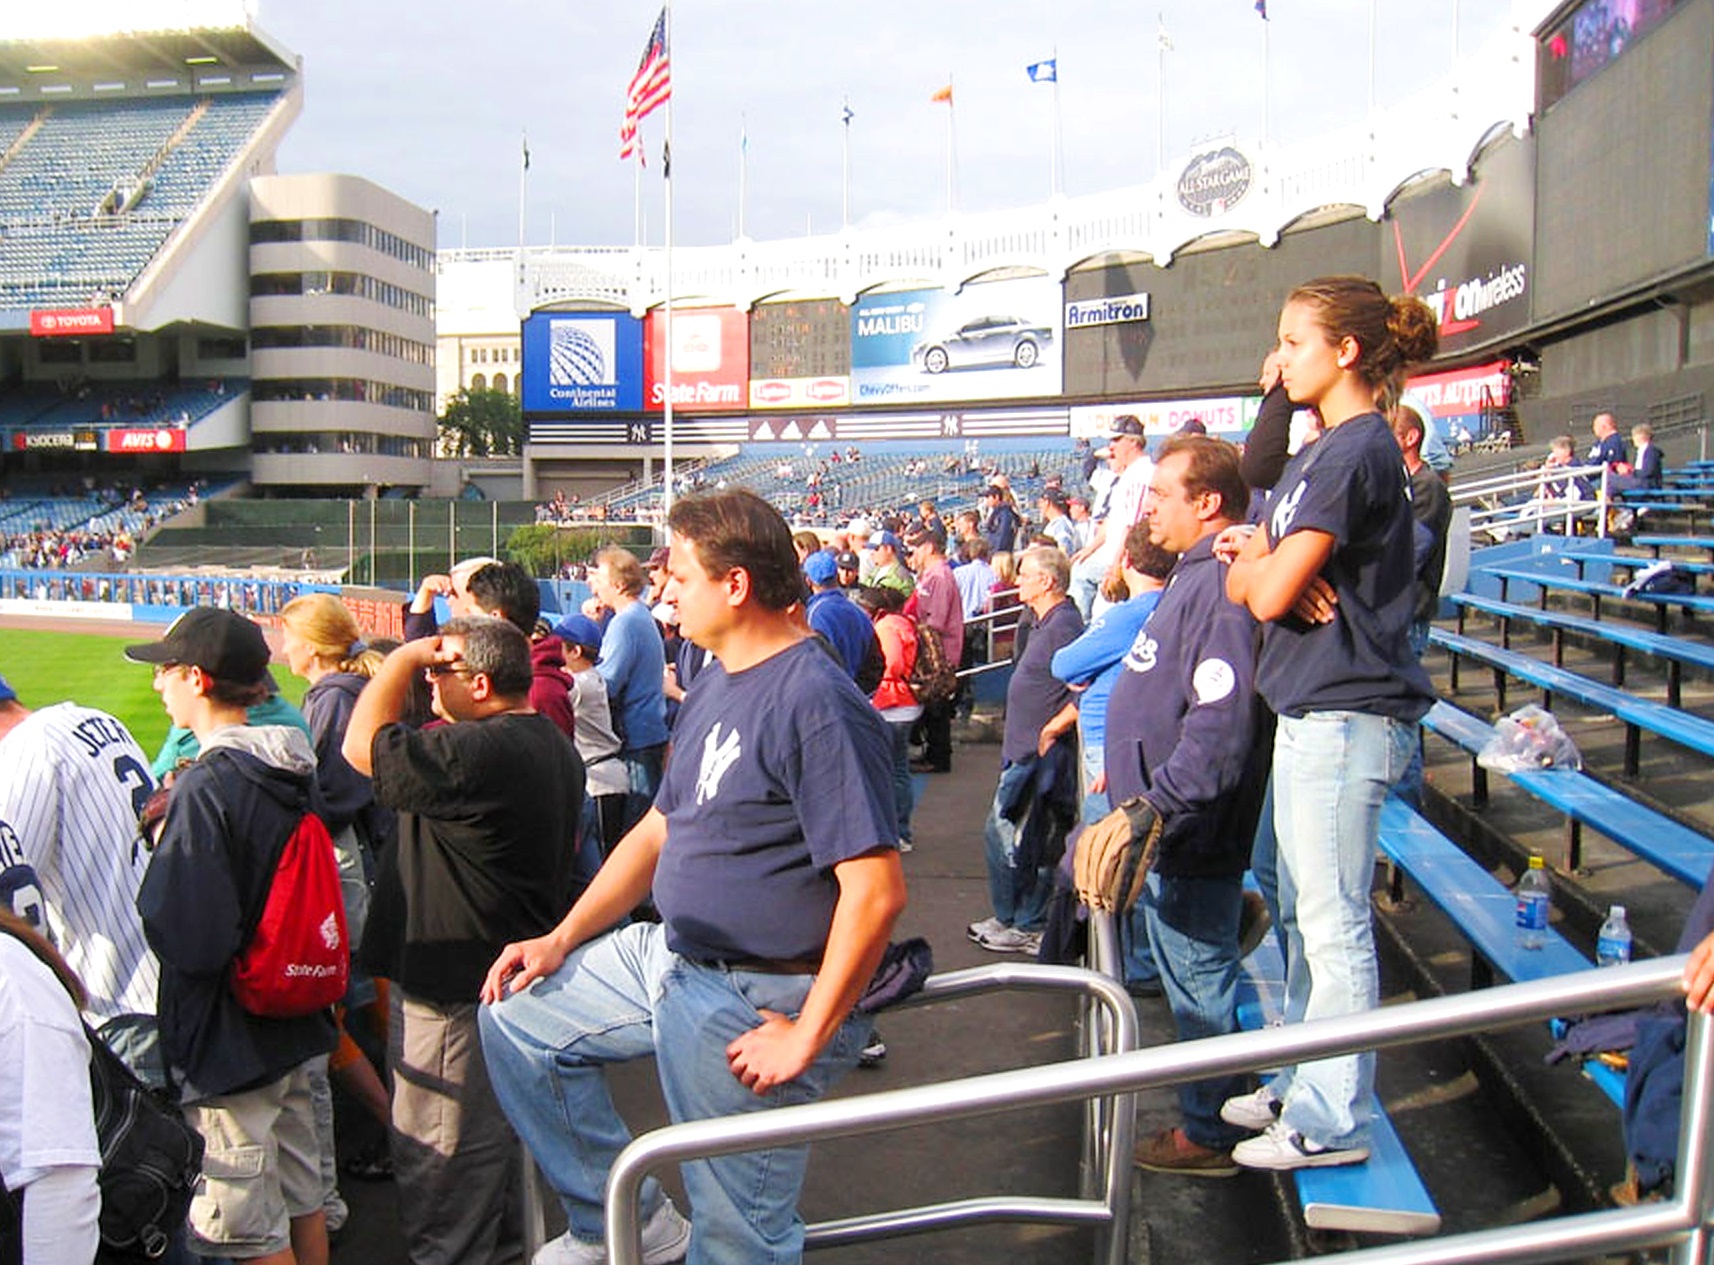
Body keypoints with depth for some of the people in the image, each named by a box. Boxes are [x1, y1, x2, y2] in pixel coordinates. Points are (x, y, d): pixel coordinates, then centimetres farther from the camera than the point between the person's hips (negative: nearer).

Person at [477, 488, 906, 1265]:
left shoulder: (816, 704, -22)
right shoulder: (714, 686, 9)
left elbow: (876, 890, -27)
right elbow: (660, 829, 18)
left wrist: (808, 1036, -21)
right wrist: (563, 939, 11)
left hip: (756, 1003, -10)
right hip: (674, 961, 10)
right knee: (517, 1015, 16)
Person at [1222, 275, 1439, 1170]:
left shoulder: (1359, 452, -16)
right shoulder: (1318, 452, 15)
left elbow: (1269, 592, -20)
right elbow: (1243, 581, 13)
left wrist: (1265, 569, 1)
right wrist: (1267, 569, -8)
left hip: (1347, 713, -10)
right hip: (1309, 707, 10)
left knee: (1333, 920, -2)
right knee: (1302, 912, 18)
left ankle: (1333, 1121, 8)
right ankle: (1303, 1082, 31)